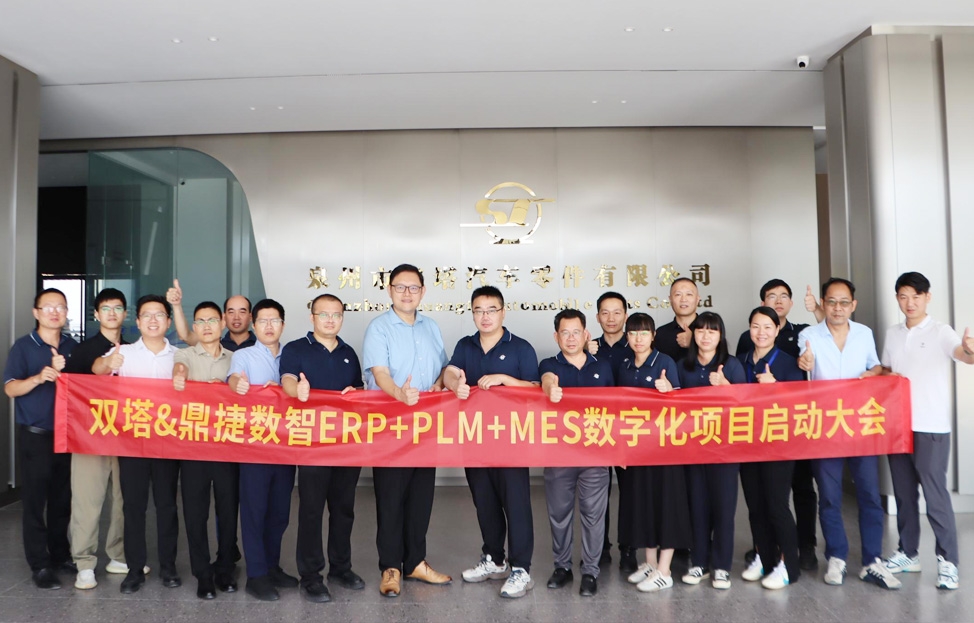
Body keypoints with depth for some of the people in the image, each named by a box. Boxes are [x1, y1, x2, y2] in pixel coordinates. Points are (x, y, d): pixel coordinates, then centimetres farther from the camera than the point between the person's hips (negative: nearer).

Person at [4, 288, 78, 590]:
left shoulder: (73, 347, 8)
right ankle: (40, 565, 10)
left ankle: (60, 554, 25)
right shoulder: (24, 346, -2)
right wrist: (38, 378, -28)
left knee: (62, 499, 11)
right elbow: (10, 388, -10)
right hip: (35, 436, -3)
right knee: (35, 500, 1)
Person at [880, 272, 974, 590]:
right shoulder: (892, 334, 11)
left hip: (931, 428, -5)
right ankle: (908, 553, 25)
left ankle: (947, 561, 8)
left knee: (935, 494, -5)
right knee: (903, 493, 13)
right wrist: (888, 377, -1)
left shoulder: (940, 332, -5)